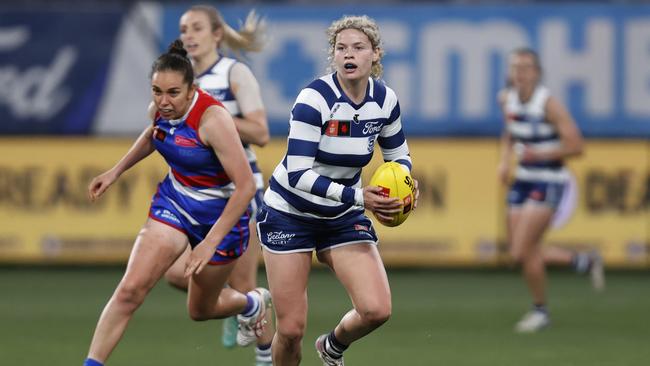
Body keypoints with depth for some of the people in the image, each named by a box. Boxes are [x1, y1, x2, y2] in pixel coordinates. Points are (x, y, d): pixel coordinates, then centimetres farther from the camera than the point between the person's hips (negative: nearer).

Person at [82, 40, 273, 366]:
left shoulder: (212, 119, -31)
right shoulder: (159, 109, -10)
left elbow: (246, 186, -31)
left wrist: (211, 242, -31)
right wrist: (115, 171, 14)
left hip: (221, 213, -5)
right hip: (173, 200, 5)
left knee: (200, 310, 16)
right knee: (130, 289, -16)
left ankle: (253, 303, 49)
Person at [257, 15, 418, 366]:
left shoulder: (385, 99, -8)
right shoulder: (314, 99, -25)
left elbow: (398, 155, 9)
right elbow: (297, 174, -29)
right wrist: (358, 197, -36)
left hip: (345, 217, 4)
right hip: (290, 214, -4)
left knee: (376, 310, -14)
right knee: (291, 330, -6)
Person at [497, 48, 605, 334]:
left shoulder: (549, 104, -18)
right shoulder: (507, 99, 2)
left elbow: (576, 146, -19)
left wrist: (539, 155, -26)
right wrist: (504, 160, 4)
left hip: (548, 182, -7)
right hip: (523, 180, 7)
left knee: (523, 252, -12)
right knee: (521, 254, 6)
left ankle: (540, 311, 11)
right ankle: (585, 262, 27)